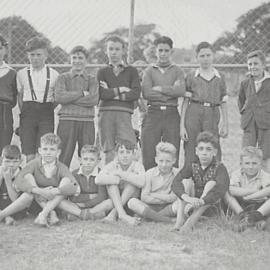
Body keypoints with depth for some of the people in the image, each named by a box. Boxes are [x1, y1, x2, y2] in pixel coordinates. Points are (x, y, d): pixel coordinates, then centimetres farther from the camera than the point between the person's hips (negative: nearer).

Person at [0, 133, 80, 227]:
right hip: (36, 201, 0)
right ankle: (51, 213, -26)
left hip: (55, 203, 0)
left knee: (66, 180, -22)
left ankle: (43, 214, -30)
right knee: (28, 176, -21)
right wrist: (39, 191, -37)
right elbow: (17, 182, -25)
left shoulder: (61, 168, -11)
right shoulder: (34, 164, -11)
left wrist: (54, 191, -41)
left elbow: (75, 187, -26)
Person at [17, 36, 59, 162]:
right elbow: (19, 96, 13)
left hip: (47, 115, -1)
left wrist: (48, 108, 0)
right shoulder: (22, 74, 8)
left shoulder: (53, 74, 5)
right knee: (29, 156, -5)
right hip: (28, 113, 1)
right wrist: (23, 112, 3)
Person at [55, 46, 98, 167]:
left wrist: (70, 98, -6)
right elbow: (59, 97, -7)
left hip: (87, 122, 1)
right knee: (63, 158, -4)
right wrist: (82, 93, -5)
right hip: (67, 120, -1)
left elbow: (94, 99, -6)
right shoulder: (63, 78, 11)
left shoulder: (91, 80, 12)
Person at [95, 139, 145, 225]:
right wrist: (119, 179, -28)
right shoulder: (112, 166, -4)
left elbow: (141, 182, -31)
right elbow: (98, 180, -24)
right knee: (112, 181, -23)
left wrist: (120, 173, -26)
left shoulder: (137, 166, -8)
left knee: (132, 182, -26)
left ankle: (113, 214, -32)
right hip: (114, 200, 1)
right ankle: (122, 214, -40)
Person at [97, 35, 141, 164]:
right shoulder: (102, 72, 16)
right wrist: (120, 90, 0)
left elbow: (136, 94, 0)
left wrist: (112, 93, -1)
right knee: (109, 152, -1)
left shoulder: (131, 71, 14)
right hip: (106, 112, 1)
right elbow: (102, 94, -1)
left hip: (124, 113, -1)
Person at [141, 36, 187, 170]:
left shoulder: (177, 71, 12)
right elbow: (146, 93, -6)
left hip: (172, 115, 0)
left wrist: (159, 88, -7)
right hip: (153, 114, 0)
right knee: (149, 156, -4)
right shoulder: (149, 71, 11)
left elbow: (181, 90, -8)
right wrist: (171, 91, -5)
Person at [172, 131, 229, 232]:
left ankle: (189, 223, -35)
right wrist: (188, 198, -42)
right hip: (194, 206, 3)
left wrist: (200, 202, -46)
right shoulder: (192, 167, -3)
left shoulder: (219, 168, -11)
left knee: (211, 184, -26)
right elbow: (176, 182, -21)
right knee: (186, 181, -17)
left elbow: (222, 188, -32)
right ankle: (179, 222, -31)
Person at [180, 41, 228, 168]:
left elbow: (223, 104, 15)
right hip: (193, 114, -1)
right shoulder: (191, 77, 8)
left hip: (212, 115, 1)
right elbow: (185, 102, 6)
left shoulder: (219, 78, 13)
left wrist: (225, 125, 9)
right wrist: (182, 126, 0)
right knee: (191, 154, -2)